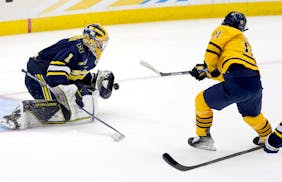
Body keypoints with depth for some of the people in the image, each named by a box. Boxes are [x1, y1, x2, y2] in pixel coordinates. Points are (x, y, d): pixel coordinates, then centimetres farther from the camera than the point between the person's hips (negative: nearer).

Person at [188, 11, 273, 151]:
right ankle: (268, 137, 54)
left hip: (237, 82, -8)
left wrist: (209, 68, 18)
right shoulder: (244, 41, 35)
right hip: (255, 84, 8)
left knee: (202, 101, 12)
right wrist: (205, 72, 32)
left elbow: (212, 52, -1)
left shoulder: (224, 30, 12)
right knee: (251, 114, 36)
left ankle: (203, 138, 17)